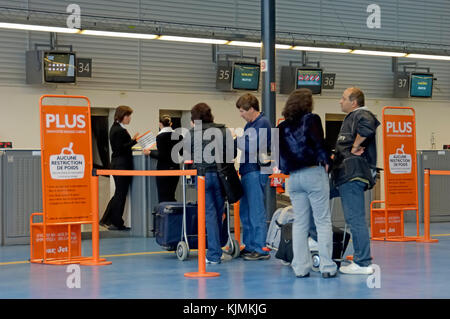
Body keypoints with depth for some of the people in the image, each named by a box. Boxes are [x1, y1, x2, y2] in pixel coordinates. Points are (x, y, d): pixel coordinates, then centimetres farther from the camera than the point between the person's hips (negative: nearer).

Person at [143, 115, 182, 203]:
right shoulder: (178, 136, 4)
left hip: (164, 169, -6)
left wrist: (150, 153, -4)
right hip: (175, 169, 6)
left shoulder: (160, 136, -12)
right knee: (171, 196, 14)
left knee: (163, 197, -1)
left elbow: (161, 155, -17)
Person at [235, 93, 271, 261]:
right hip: (247, 172, 10)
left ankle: (260, 249, -4)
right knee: (245, 211, 13)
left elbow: (251, 146, -18)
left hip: (256, 172, -10)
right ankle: (249, 246, 20)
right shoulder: (249, 124, 19)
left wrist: (235, 138, -8)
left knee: (256, 212, -7)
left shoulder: (262, 124, -10)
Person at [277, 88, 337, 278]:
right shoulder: (311, 119, -3)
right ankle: (326, 266, -4)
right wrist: (325, 162, 0)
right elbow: (319, 143, -12)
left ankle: (300, 267, 7)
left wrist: (288, 169, 14)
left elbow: (279, 153, 10)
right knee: (323, 221, -1)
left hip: (293, 177, 5)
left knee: (299, 223, 9)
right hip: (314, 173, -5)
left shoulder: (282, 127, 11)